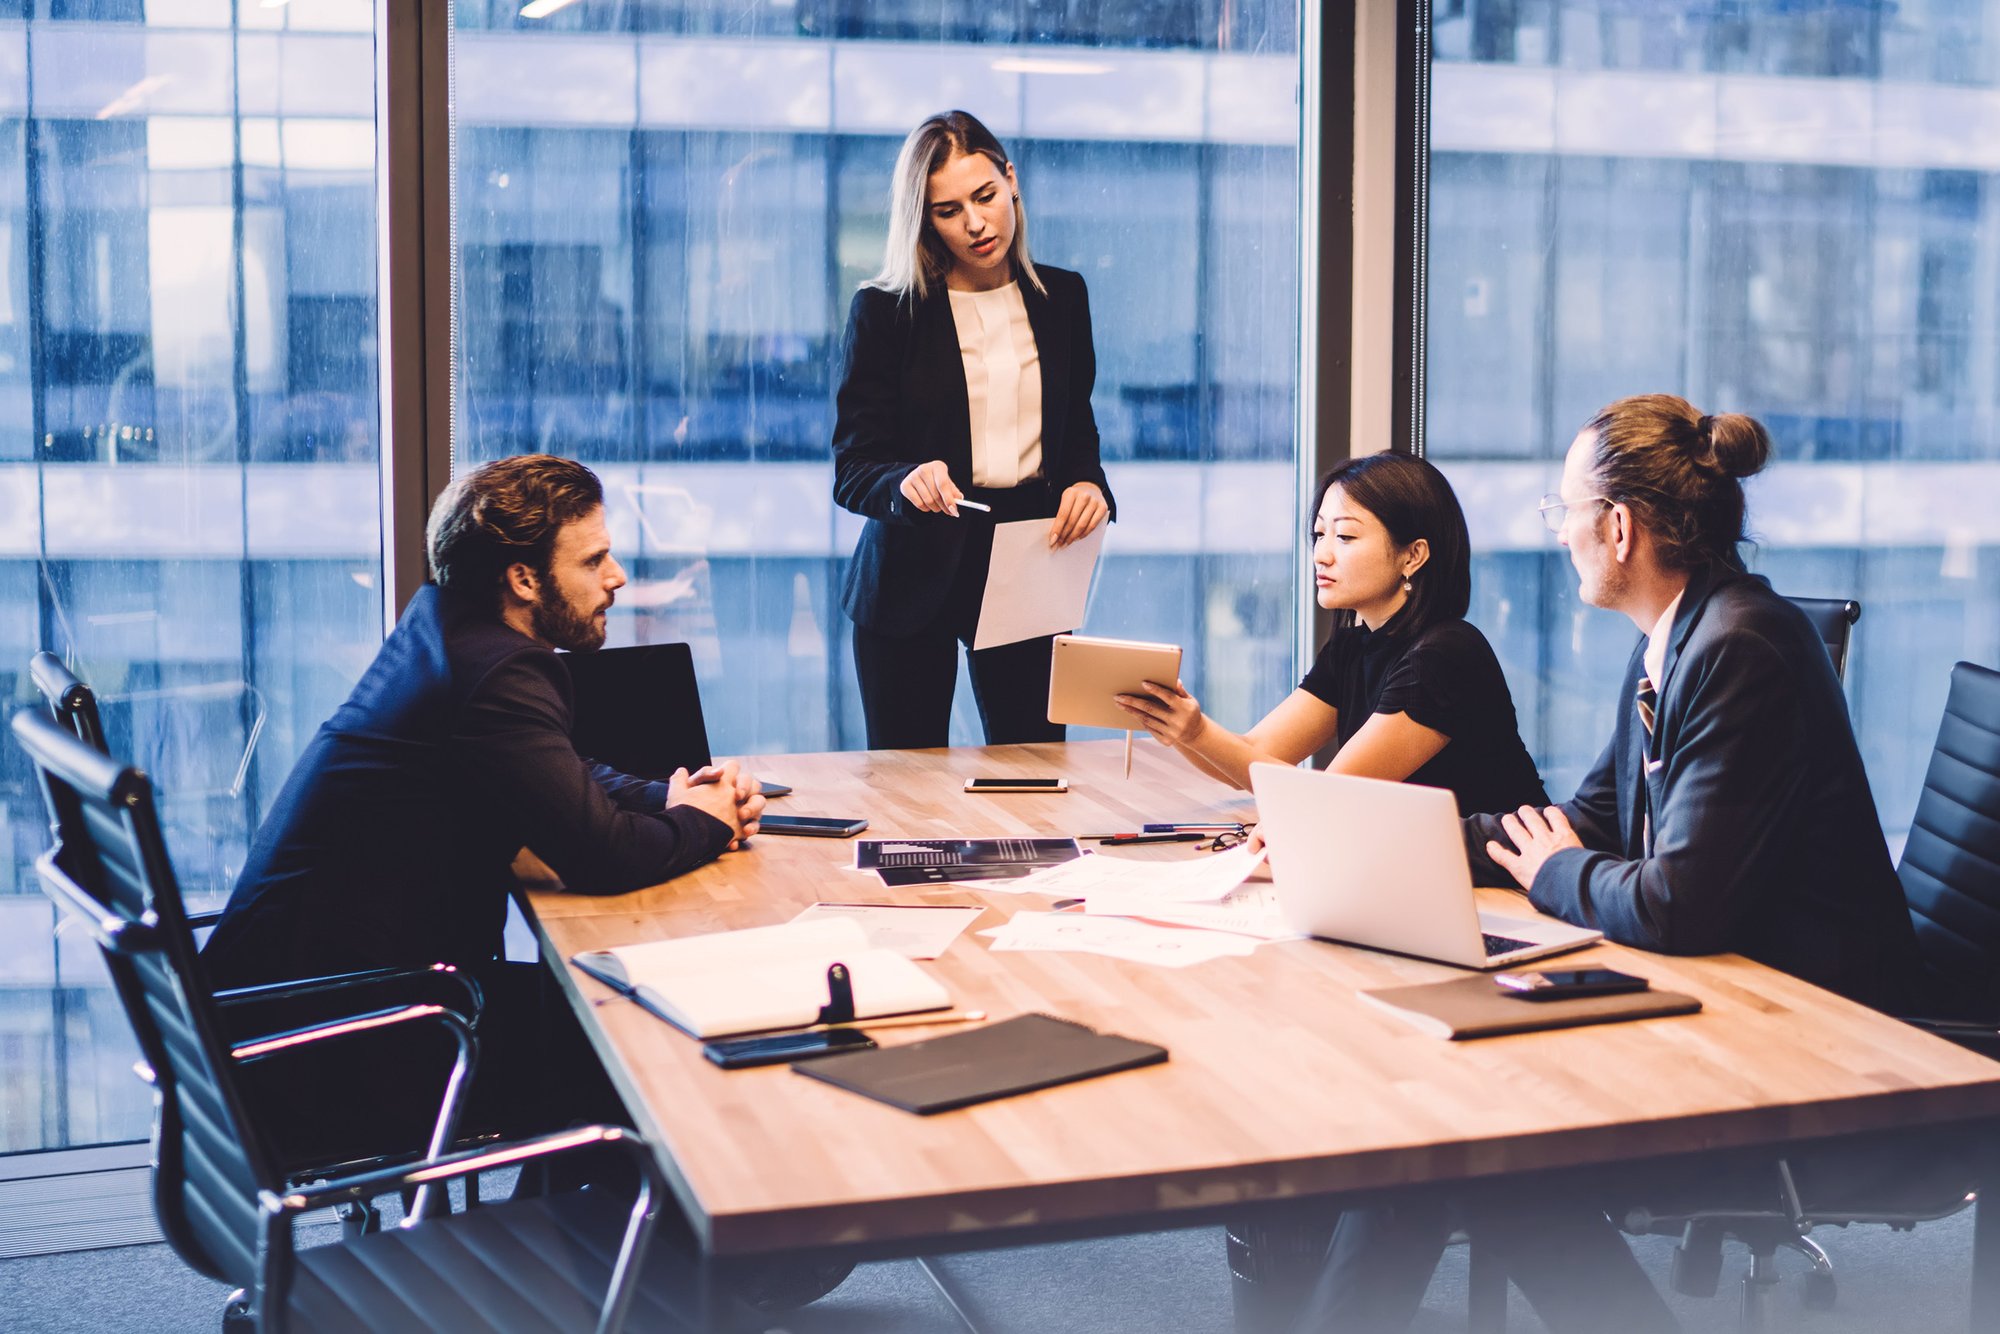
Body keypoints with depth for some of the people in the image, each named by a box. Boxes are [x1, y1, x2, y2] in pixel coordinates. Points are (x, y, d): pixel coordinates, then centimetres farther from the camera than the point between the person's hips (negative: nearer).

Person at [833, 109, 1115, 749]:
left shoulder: (1062, 296, 8)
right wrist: (907, 481, -29)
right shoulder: (883, 310, -4)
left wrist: (1088, 485, -8)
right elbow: (851, 470, -7)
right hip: (913, 573, -2)